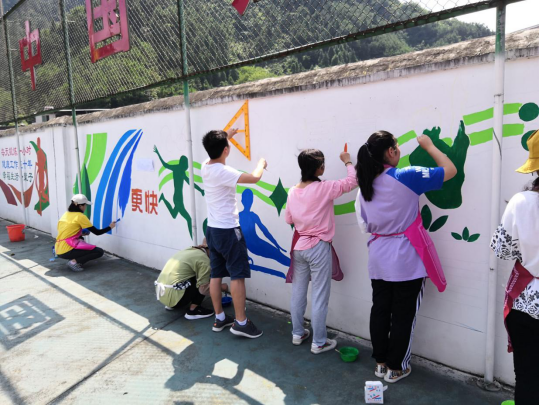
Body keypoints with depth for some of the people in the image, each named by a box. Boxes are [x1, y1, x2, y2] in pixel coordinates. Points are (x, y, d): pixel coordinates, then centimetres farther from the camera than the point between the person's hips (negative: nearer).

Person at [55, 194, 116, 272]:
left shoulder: (66, 214, 13)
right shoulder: (80, 216, -9)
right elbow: (97, 232, -4)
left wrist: (82, 233, 16)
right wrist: (110, 227, 11)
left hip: (59, 251, 8)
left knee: (80, 239, 35)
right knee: (100, 252, -2)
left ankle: (74, 259, 12)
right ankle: (74, 262, -12)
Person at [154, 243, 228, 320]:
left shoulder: (189, 250, 17)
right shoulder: (204, 259, -9)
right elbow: (203, 289, -13)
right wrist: (220, 287, 4)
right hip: (172, 296, -9)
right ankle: (193, 310, -3)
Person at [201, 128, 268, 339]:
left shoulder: (206, 166, 4)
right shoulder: (223, 172, -21)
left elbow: (215, 151, 29)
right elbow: (254, 178, -24)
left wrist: (226, 136, 38)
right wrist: (262, 163, -3)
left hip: (212, 229, 9)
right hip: (228, 230, -9)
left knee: (216, 274, 12)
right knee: (238, 275, -1)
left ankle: (220, 318, 22)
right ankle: (241, 322, 4)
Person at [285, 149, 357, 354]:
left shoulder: (293, 191, 1)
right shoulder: (324, 188, -16)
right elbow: (352, 182, -6)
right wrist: (348, 162, 10)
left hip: (299, 246, 6)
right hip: (318, 247, -6)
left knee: (298, 292, 16)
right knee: (319, 297, 4)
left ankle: (297, 334, 30)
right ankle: (319, 342, 14)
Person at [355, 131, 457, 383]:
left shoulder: (365, 185, 1)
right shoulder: (407, 177, -16)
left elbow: (365, 225, 6)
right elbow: (450, 170, -8)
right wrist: (429, 146, 4)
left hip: (378, 260, 6)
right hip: (405, 260, -5)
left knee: (380, 310, 14)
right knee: (403, 315, 8)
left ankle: (381, 363, 27)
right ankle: (395, 368, 20)